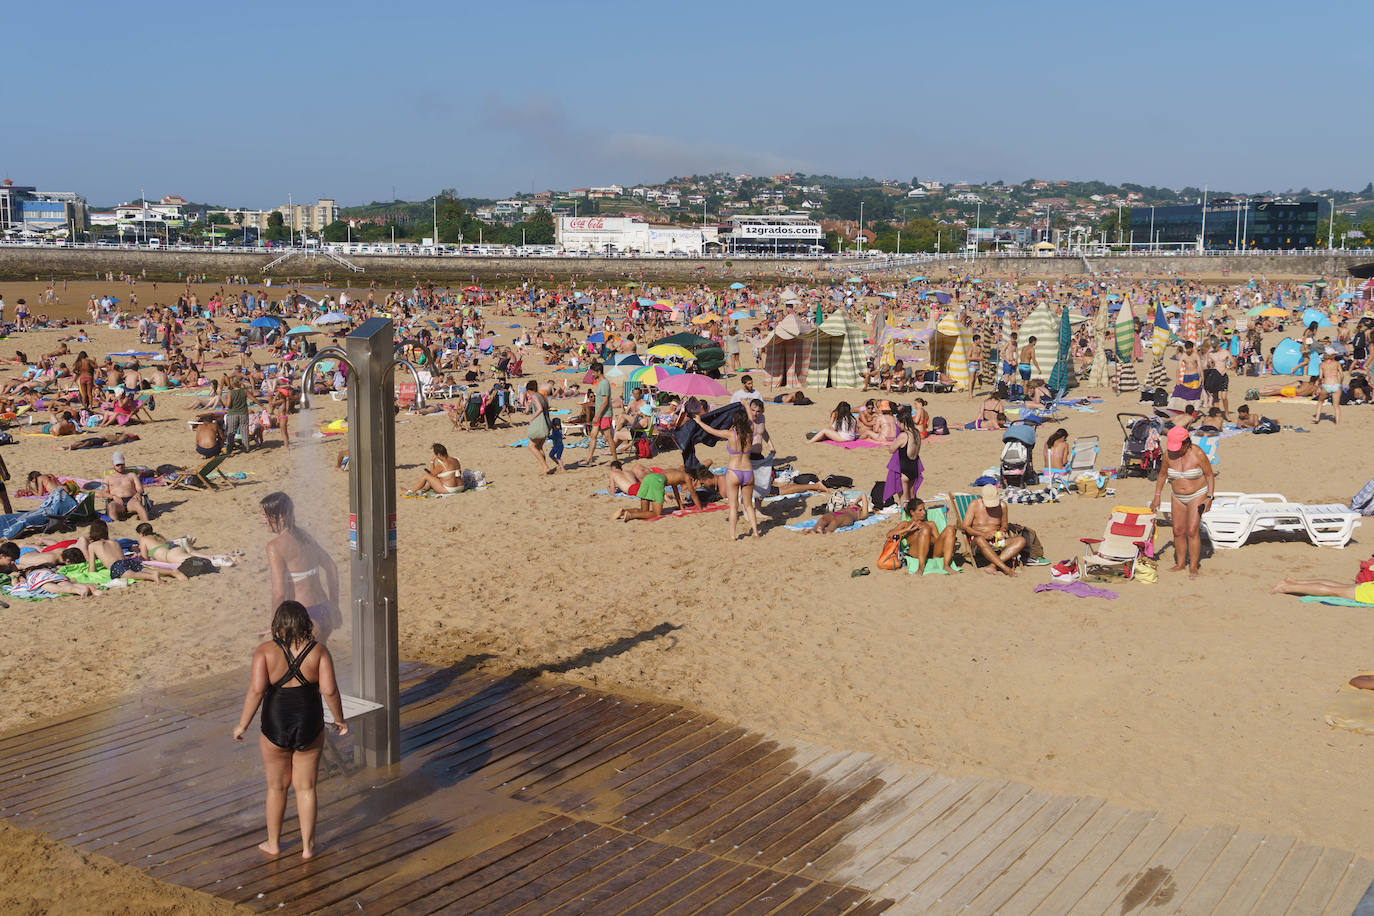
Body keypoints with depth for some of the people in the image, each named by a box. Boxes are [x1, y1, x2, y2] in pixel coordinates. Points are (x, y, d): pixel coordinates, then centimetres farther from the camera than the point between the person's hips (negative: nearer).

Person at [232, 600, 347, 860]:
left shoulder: (265, 651, -12)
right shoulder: (318, 651, -9)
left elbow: (256, 690, -19)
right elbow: (329, 690, -14)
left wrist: (242, 724, -9)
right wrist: (339, 720, 0)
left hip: (275, 729, -1)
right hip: (310, 728, 1)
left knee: (277, 787, 18)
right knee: (306, 787, 15)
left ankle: (273, 843, 33)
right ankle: (307, 846, 21)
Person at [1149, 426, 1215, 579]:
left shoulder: (1198, 454, -19)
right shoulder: (1168, 454, -8)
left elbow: (1209, 476, -10)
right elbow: (1162, 475, 7)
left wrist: (1209, 497, -18)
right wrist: (1157, 496, 7)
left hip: (1197, 496, -4)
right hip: (1178, 497, 4)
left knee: (1192, 531, -11)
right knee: (1178, 531, 5)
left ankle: (1193, 567, -4)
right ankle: (1180, 563, 20)